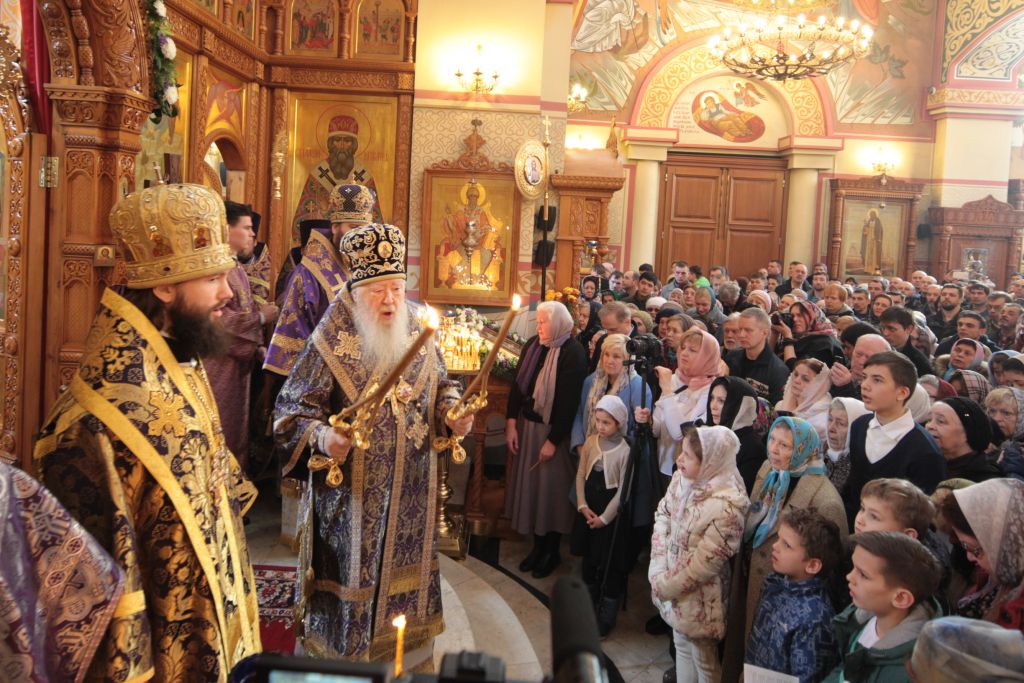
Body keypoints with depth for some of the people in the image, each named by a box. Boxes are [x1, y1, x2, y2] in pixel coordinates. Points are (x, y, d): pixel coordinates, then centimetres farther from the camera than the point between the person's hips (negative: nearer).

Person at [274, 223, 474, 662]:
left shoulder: (420, 337, 1)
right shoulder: (331, 344, -13)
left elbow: (441, 391, 15)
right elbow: (294, 411, -10)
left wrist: (452, 416, -5)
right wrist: (322, 439, -28)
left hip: (410, 497, 5)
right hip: (351, 494, -4)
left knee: (404, 570, 17)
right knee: (351, 573, 6)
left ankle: (407, 653, 37)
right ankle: (342, 652, 28)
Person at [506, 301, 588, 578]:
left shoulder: (573, 353, -15)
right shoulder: (533, 345, 2)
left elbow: (570, 402, -17)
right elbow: (518, 384, 4)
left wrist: (553, 440, -17)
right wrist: (511, 423, -3)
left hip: (554, 430, -5)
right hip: (527, 425, 6)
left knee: (551, 489, 6)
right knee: (529, 484, 12)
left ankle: (552, 551, 24)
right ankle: (538, 545, 29)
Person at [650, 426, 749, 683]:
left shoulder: (726, 507, -30)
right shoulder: (682, 478, -9)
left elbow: (703, 564, -25)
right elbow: (663, 515, -1)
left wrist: (665, 586, -14)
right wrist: (658, 570, -9)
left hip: (697, 597, -7)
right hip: (673, 581, 7)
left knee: (703, 660, 15)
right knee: (681, 645, 26)